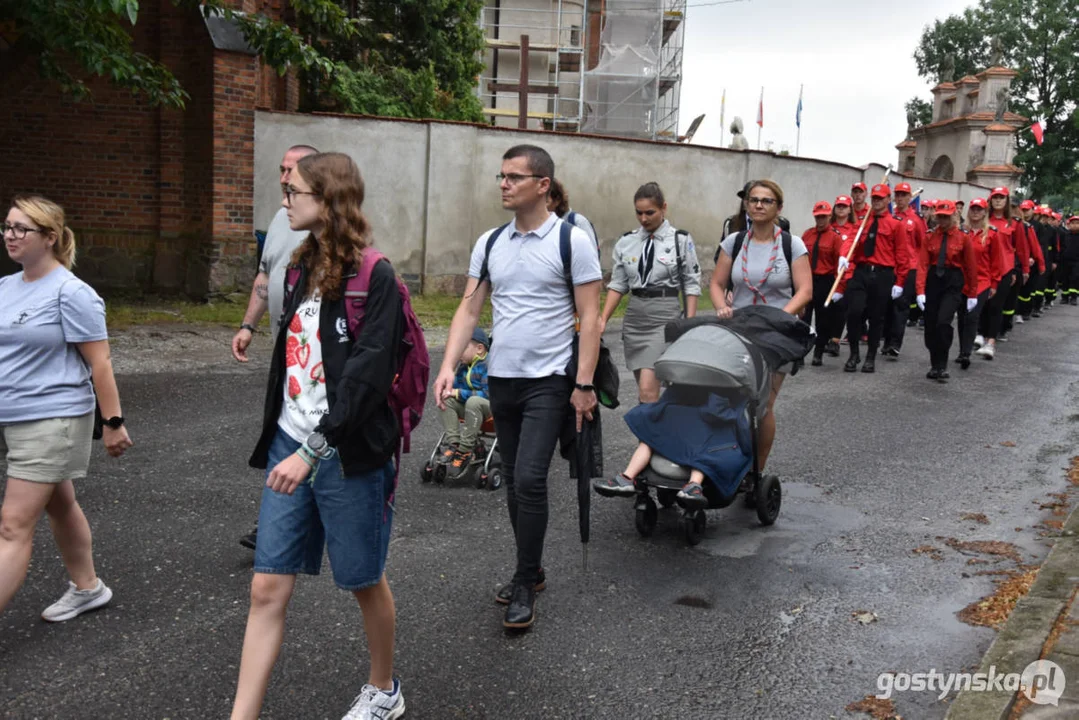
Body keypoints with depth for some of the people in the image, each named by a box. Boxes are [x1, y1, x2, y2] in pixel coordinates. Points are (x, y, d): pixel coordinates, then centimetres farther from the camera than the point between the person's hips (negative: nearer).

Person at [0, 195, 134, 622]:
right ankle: (86, 588, 38)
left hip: (51, 421, -8)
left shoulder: (71, 293, -14)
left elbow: (99, 362, -14)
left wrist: (113, 422, -13)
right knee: (58, 505, 21)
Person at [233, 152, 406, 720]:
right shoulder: (304, 268, 11)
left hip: (348, 455, -6)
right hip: (290, 447, 7)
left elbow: (367, 377, -21)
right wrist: (283, 444, 17)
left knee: (364, 582, 12)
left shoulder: (374, 278, -13)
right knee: (267, 589, 5)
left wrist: (313, 450, -24)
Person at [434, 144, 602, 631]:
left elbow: (590, 317, -8)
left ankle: (524, 587, 3)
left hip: (547, 381, -6)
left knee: (529, 480, -12)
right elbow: (469, 309, 6)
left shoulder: (571, 241, -8)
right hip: (501, 378, 6)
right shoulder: (489, 243, 7)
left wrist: (584, 385, -13)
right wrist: (448, 366, -7)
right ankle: (531, 571, 30)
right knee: (513, 482, 14)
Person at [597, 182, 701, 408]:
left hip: (665, 316, -4)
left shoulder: (681, 240, -2)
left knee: (647, 390, -16)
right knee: (645, 388, 12)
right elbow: (618, 284, 9)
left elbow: (691, 285, 0)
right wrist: (603, 319, -1)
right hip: (634, 316, 5)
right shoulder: (626, 242, 6)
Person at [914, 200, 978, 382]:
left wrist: (972, 294, -1)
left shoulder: (963, 237, -4)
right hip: (933, 280, 3)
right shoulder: (930, 237, 1)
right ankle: (934, 365, 22)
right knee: (930, 325, 7)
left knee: (943, 321, -19)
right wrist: (920, 291, -14)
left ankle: (942, 366, -7)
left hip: (953, 281, -3)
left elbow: (971, 266, -2)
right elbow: (922, 264, -5)